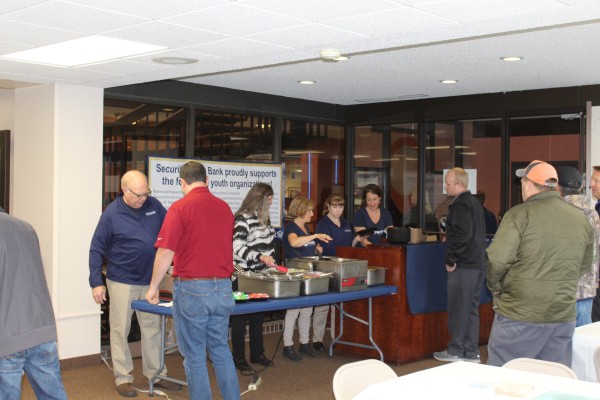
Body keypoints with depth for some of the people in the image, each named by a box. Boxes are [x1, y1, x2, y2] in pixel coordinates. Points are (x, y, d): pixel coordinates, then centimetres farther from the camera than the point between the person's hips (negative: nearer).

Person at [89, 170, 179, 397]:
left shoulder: (154, 206, -2)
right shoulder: (111, 214, -11)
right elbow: (96, 250, -8)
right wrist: (96, 282, -12)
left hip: (149, 280, 4)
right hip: (122, 282, -4)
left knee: (152, 329, 11)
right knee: (120, 330, 4)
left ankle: (156, 374, 22)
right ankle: (123, 378, 14)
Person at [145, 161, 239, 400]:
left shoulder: (181, 207, -9)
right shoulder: (224, 208, 8)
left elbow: (166, 252, -14)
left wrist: (153, 287, -2)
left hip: (192, 289, -5)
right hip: (223, 287, 5)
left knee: (195, 355, 6)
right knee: (221, 350, 17)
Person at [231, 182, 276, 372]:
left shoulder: (264, 218, 12)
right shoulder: (244, 218, -16)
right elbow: (237, 247, -23)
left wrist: (272, 264, 21)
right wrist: (260, 257, -32)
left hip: (261, 275, 9)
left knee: (258, 316, 16)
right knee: (241, 317, 2)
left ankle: (257, 353, 27)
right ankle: (238, 357, 10)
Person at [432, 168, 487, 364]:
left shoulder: (460, 205, -14)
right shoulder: (476, 203, 16)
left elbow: (462, 235, -23)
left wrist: (451, 260, -15)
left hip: (463, 266, -9)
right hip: (478, 264, 9)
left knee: (458, 309, -1)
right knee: (472, 308, 12)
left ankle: (456, 351, 7)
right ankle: (471, 352, 17)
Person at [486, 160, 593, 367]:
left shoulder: (520, 214, -12)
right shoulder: (582, 219, 6)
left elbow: (497, 259, -18)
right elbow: (584, 266, 15)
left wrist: (494, 286, -1)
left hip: (519, 316, -5)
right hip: (564, 317, 5)